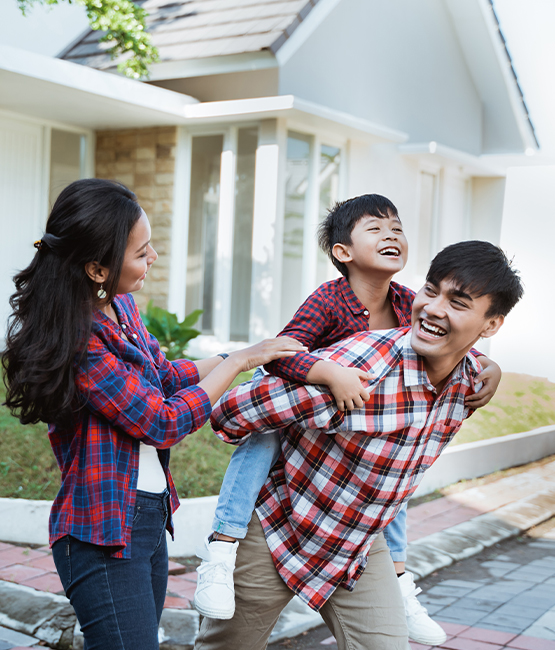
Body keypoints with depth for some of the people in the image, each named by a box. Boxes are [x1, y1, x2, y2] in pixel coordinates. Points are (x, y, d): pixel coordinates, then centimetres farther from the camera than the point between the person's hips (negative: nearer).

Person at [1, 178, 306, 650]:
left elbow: (165, 376, 17)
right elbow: (163, 424, -18)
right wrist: (240, 362, -10)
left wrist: (255, 354, 9)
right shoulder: (79, 341, -23)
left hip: (150, 517, 9)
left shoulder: (121, 306, 4)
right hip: (106, 537, -9)